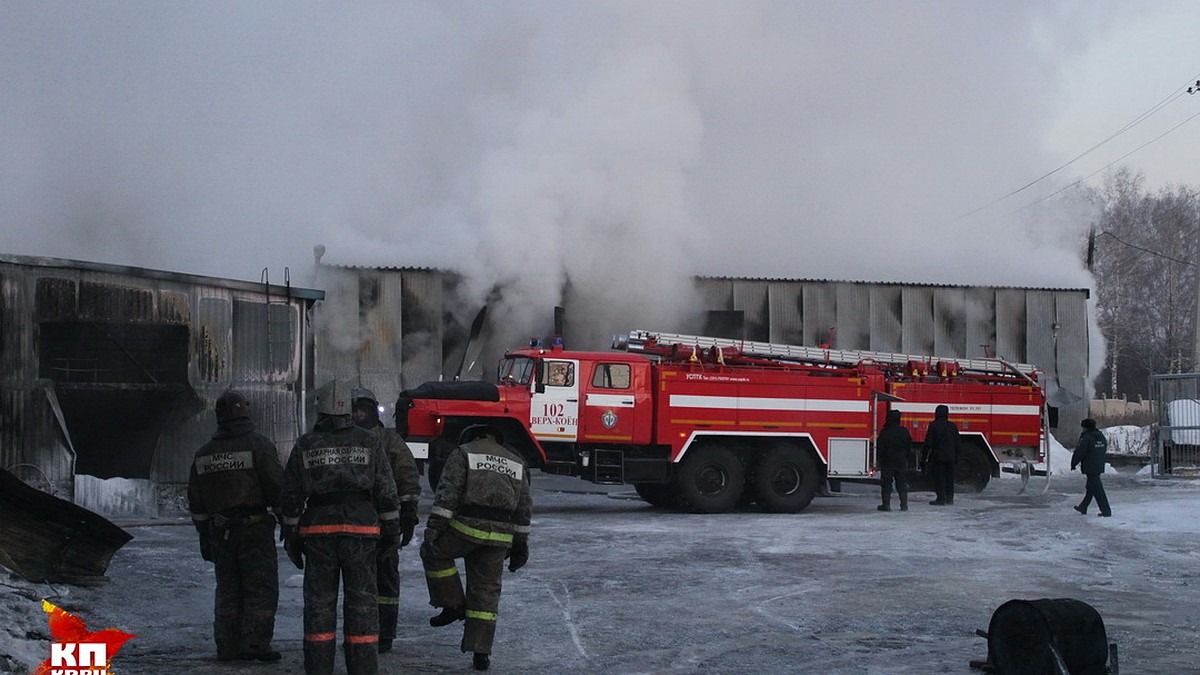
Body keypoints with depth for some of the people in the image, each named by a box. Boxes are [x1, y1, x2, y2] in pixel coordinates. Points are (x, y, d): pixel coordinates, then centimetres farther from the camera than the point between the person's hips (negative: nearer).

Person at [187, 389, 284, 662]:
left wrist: (204, 537, 21)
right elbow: (278, 487, -12)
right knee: (261, 588, -1)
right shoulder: (259, 445, -8)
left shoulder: (204, 453, 9)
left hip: (220, 533, 5)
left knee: (227, 589, 13)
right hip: (255, 527, -5)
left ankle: (227, 645, 12)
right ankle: (254, 643, -8)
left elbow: (196, 502, 14)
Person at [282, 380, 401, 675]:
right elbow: (386, 490, 3)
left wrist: (291, 534, 13)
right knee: (361, 599, 3)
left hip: (317, 530, 0)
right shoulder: (368, 442, 4)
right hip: (361, 529, 0)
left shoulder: (305, 445, 4)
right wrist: (391, 528, 11)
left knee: (319, 600, 6)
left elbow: (291, 496, 6)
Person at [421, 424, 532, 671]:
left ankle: (453, 605, 17)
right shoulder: (516, 463, 23)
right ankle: (481, 653, 7)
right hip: (500, 536, 4)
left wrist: (433, 527, -8)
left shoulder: (463, 453, 8)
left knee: (433, 552, 22)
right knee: (486, 591, 9)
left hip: (467, 527, -4)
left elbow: (448, 493, -5)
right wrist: (520, 545, 23)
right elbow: (524, 507, 21)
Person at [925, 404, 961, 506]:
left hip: (937, 456, -4)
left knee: (939, 477, 0)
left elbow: (928, 442, -9)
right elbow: (958, 443, 7)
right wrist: (956, 456, 17)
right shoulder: (953, 426, 3)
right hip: (950, 457, 4)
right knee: (949, 477, 13)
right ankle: (949, 498, 18)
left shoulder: (933, 425, -9)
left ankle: (941, 498, -4)